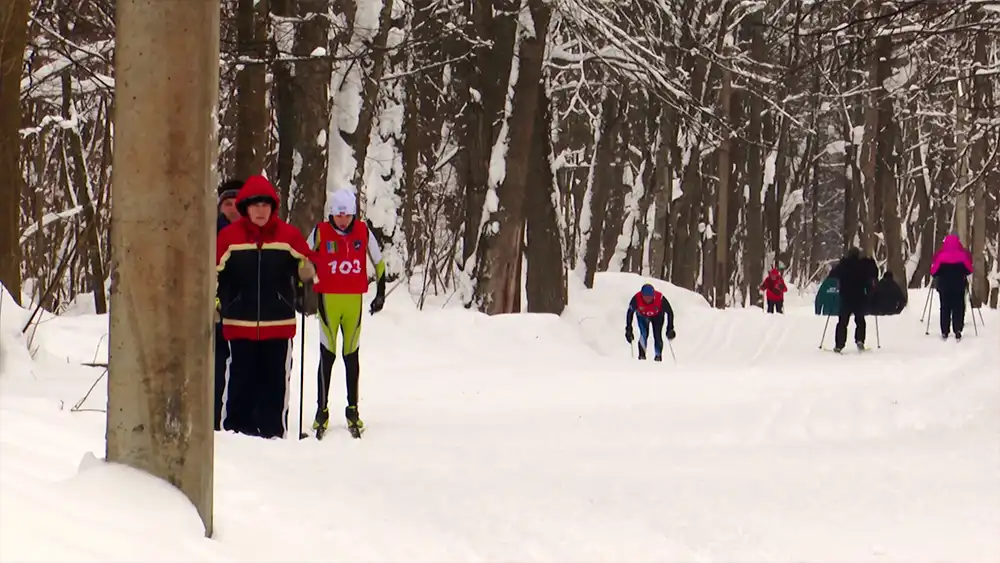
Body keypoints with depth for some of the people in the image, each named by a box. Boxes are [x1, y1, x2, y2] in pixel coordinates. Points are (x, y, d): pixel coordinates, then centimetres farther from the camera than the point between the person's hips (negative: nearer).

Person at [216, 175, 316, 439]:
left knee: (275, 382, 3)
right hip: (239, 324, -1)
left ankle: (273, 432, 9)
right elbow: (214, 271, 4)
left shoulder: (288, 235, 3)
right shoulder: (229, 236, 1)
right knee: (241, 381, 1)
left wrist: (307, 270, -12)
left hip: (279, 325, 1)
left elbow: (307, 265, 10)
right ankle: (236, 430, 7)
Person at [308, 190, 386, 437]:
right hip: (328, 299, -2)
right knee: (327, 355, -2)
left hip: (355, 300, 2)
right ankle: (322, 410, 4)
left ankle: (353, 409, 14)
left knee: (352, 355, 8)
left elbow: (378, 262, 12)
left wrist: (381, 292, 11)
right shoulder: (320, 232, -4)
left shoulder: (363, 232, 1)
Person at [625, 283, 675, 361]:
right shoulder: (636, 299, -36)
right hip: (642, 316, 0)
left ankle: (658, 356, 4)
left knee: (657, 336, -11)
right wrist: (628, 329, -21)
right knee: (644, 335, -19)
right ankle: (642, 355, -8)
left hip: (657, 316, 0)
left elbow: (670, 312, -22)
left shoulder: (660, 299, -37)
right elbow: (630, 313, -19)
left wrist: (670, 329, -23)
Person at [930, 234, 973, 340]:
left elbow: (934, 270, -9)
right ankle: (957, 331, -6)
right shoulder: (963, 255, -8)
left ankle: (945, 332, 4)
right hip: (959, 285, 0)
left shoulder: (940, 255, -11)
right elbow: (969, 269, -1)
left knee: (945, 308, 8)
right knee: (958, 308, 5)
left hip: (944, 286, 0)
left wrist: (935, 276, 14)